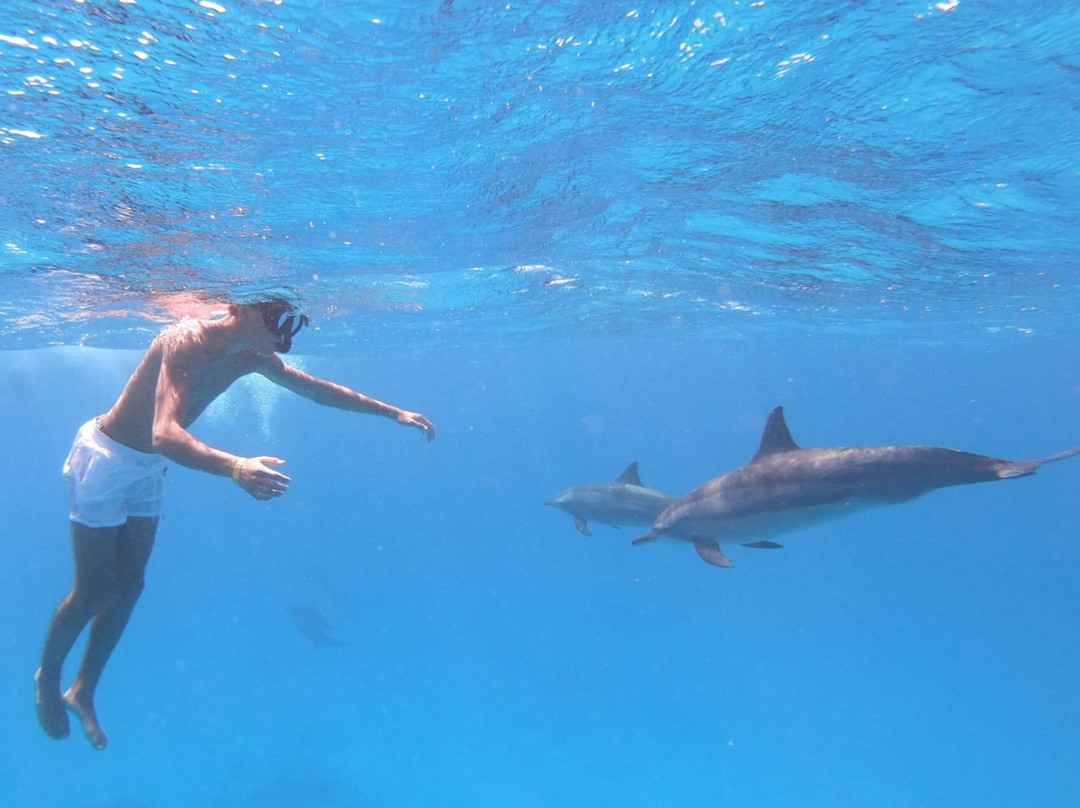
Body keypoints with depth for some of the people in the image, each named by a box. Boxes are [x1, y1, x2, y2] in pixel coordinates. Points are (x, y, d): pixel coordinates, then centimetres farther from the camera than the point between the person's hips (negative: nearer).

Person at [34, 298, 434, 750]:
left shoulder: (253, 357, -8)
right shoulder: (187, 342, -32)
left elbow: (317, 389, 2)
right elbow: (164, 434, -43)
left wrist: (392, 412, -1)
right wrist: (236, 468, -59)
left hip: (147, 468, 7)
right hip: (105, 458, -7)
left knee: (128, 587, 11)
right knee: (93, 591, 3)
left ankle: (83, 691, 29)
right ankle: (47, 678, 31)